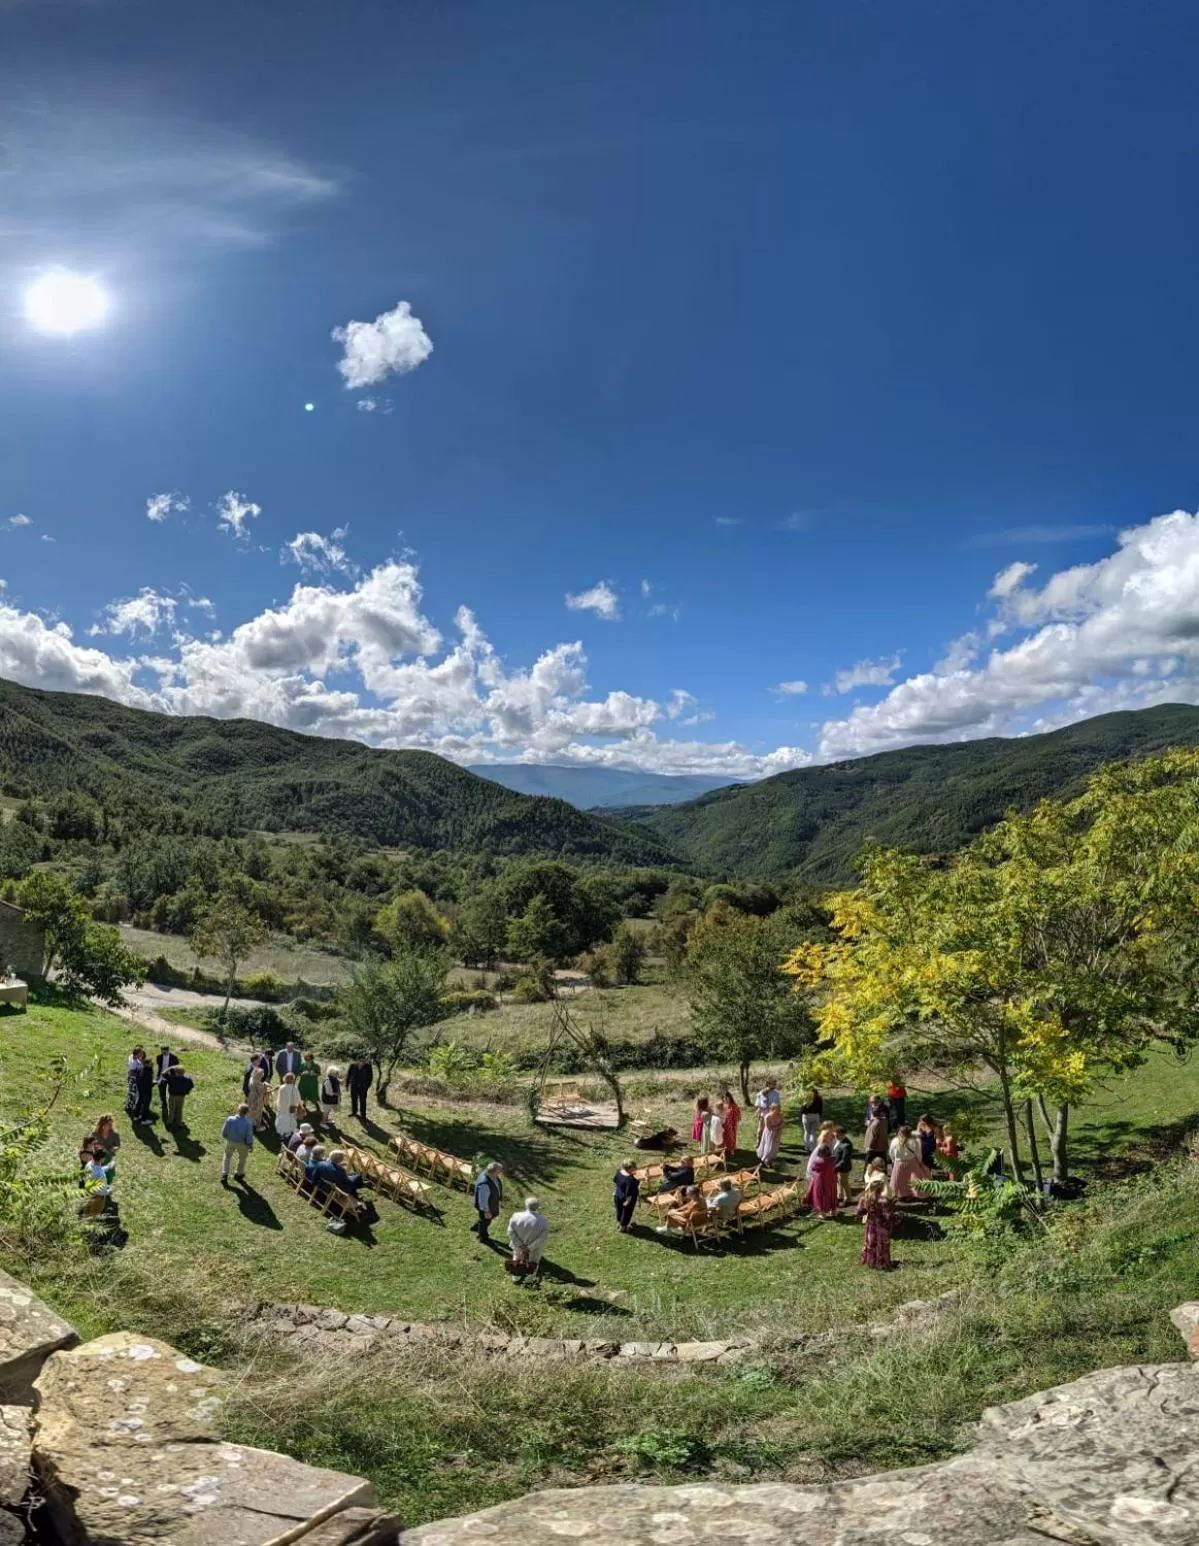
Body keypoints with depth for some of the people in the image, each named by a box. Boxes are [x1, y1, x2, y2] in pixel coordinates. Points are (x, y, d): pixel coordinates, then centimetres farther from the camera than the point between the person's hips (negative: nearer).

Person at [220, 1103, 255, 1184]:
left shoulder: (229, 1119, -29)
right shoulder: (248, 1123, -34)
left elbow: (224, 1133, -14)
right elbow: (249, 1138, -22)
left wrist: (227, 1138, 10)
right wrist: (251, 1145, -1)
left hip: (230, 1142, 1)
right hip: (242, 1144, -1)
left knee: (227, 1157, 30)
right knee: (242, 1158, 28)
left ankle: (224, 1175, 29)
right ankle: (239, 1175, 47)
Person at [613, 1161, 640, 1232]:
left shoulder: (619, 1172, -14)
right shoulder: (630, 1179, -37)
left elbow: (614, 1181, 2)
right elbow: (629, 1192, -33)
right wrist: (628, 1201, -18)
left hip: (618, 1195, 7)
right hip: (626, 1198, -6)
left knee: (619, 1210, 29)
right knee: (626, 1212, 20)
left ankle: (619, 1223, 52)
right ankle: (623, 1227, 40)